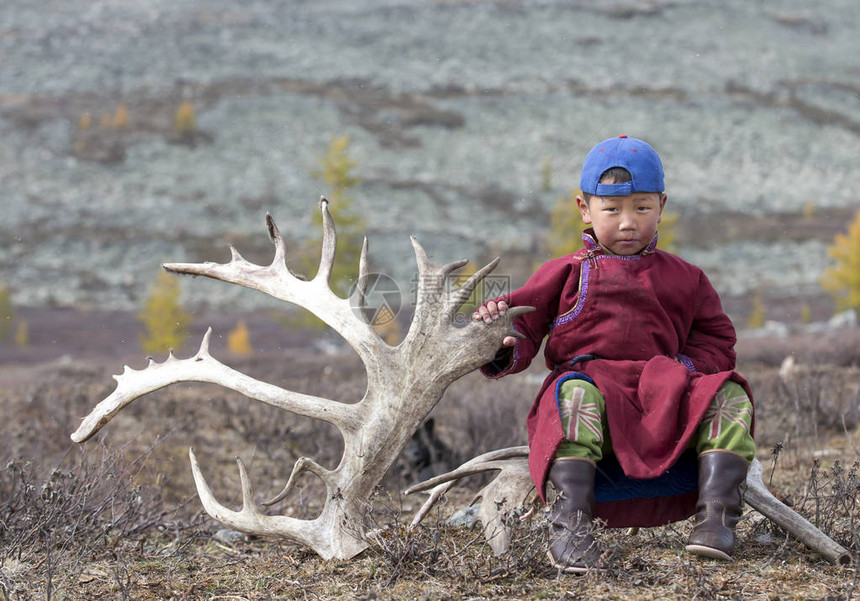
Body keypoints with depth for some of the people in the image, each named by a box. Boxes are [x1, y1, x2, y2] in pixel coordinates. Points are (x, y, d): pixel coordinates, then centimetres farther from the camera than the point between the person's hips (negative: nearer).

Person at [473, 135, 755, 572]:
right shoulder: (567, 273, 18)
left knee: (730, 398, -22)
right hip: (593, 378, -2)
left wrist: (686, 368, 2)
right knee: (575, 394, -38)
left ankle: (715, 516, -28)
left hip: (662, 400, 3)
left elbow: (716, 340, 24)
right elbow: (524, 321, 11)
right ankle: (570, 522, -44)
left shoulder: (683, 279, 24)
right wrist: (503, 347, -14)